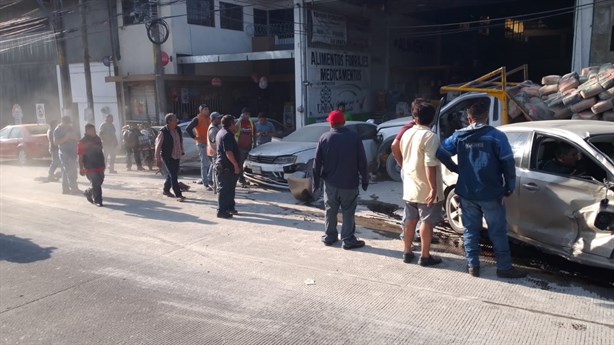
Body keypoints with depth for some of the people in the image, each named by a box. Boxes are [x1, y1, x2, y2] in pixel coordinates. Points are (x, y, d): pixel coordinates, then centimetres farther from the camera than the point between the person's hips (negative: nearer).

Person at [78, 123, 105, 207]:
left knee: (99, 183, 13)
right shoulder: (82, 142, -9)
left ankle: (88, 192, 37)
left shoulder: (97, 139, 11)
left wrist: (103, 164, 21)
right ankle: (97, 201, 6)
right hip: (90, 168, -7)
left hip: (100, 166, 7)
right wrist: (81, 168, -13)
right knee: (96, 185, -6)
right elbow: (80, 157, -10)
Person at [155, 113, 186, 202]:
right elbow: (158, 146, -13)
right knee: (173, 175, -8)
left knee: (171, 174, 17)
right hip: (167, 157, -6)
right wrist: (158, 159, -13)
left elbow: (181, 141, 18)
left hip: (176, 156, 6)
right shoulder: (163, 132, -16)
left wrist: (182, 151, 16)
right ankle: (178, 195, -6)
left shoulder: (178, 129, 2)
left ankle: (166, 190, 35)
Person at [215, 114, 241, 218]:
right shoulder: (227, 135, -18)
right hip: (226, 166, -11)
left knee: (230, 188, 18)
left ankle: (230, 207, 27)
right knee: (224, 189, -5)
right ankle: (221, 211, 0)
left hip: (222, 165, 11)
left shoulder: (221, 132, 16)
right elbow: (228, 152, -24)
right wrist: (236, 165, -22)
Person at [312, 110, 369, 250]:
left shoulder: (324, 138, -3)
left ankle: (329, 237, 22)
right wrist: (365, 180, 5)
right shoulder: (354, 138, -5)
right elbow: (362, 162, -5)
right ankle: (348, 240, 6)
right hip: (349, 184, -2)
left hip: (330, 183, 2)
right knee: (348, 213, 5)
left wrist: (316, 182, 7)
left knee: (330, 212, 14)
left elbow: (317, 162, -1)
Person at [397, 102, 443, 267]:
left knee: (410, 219, 16)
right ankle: (425, 256, 12)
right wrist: (433, 188, -20)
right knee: (427, 222, 4)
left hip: (409, 186, 7)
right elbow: (430, 165, -23)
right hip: (426, 189, -7)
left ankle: (407, 252, 24)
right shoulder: (430, 137, -18)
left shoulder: (407, 134, 5)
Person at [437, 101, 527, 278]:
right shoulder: (496, 135, -8)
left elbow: (441, 152, -2)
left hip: (467, 193, 3)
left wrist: (455, 168, 11)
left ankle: (472, 266, 18)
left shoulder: (459, 136, 2)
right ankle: (504, 267, 16)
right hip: (490, 194, -3)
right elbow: (508, 162, -11)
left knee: (471, 230, 13)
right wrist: (510, 186, 1)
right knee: (498, 232, 8)